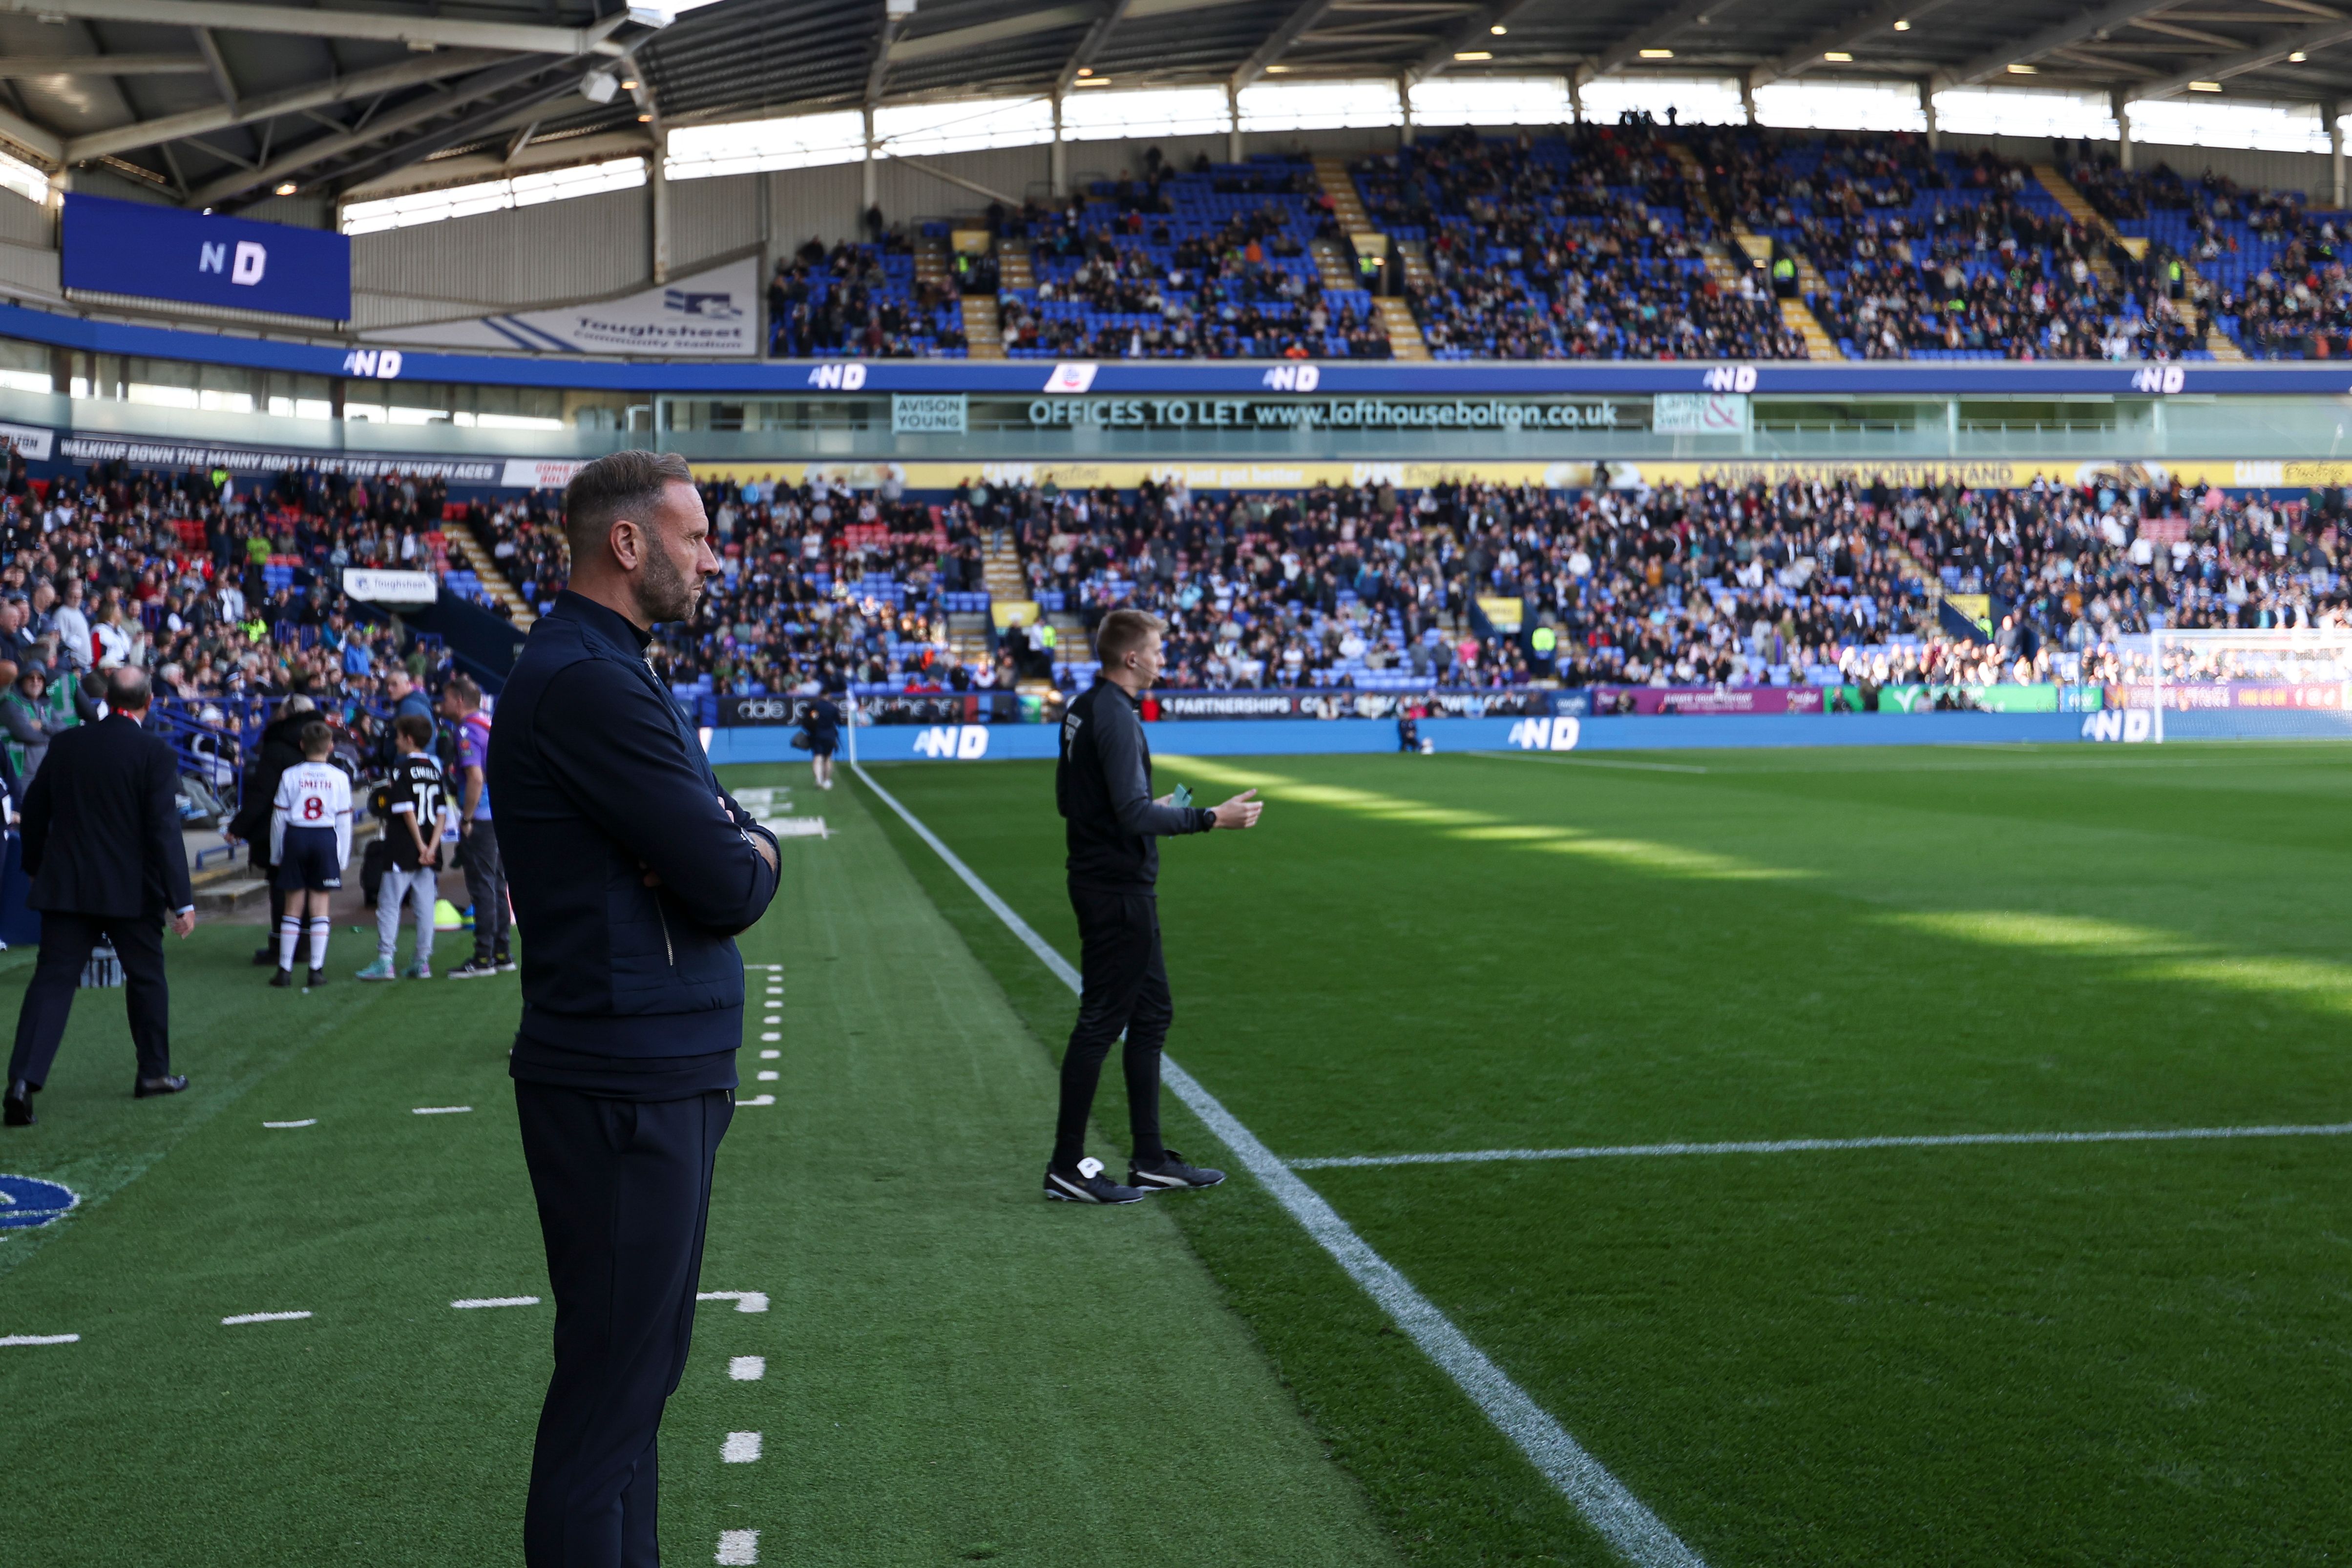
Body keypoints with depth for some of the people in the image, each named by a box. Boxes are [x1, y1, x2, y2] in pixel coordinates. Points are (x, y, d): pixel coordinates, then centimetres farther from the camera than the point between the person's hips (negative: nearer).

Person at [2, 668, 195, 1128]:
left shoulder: (65, 744, 2)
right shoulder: (154, 753, -11)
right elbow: (164, 829, -14)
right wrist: (182, 900, -12)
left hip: (66, 885, 3)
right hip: (131, 891, -3)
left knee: (53, 979, 1)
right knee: (146, 977, 15)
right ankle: (154, 1072, 26)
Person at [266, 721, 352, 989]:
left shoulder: (290, 776, 0)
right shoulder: (340, 778, 0)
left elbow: (279, 817, 3)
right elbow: (344, 821, 1)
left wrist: (276, 855, 12)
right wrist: (342, 858, 9)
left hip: (295, 838, 1)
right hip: (326, 839, -1)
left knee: (293, 906, 8)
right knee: (320, 906, 4)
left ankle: (285, 970, 9)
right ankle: (317, 970, 3)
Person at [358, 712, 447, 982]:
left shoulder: (401, 769, -9)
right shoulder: (435, 768, 9)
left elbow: (407, 810, -15)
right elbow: (442, 812, 3)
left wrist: (421, 846, -10)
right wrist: (431, 847, -3)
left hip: (403, 850, -6)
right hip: (429, 851, 6)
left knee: (389, 904, 1)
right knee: (425, 905, 7)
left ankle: (384, 961, -1)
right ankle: (423, 962, 8)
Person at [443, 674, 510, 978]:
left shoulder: (468, 731, -11)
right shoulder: (489, 725, 15)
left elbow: (475, 778, -22)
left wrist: (467, 819, -15)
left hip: (481, 819, -9)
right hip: (500, 816, 9)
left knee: (482, 887, -5)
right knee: (496, 886, 13)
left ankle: (484, 958, -3)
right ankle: (501, 953, 18)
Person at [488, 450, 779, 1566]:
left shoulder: (603, 671, 16)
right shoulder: (588, 684, -18)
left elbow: (743, 846, 16)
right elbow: (735, 887, -21)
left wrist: (733, 847, -6)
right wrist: (744, 860, 1)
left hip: (654, 1072, 11)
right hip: (630, 1085, -11)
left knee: (639, 1361, 18)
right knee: (614, 1380, -2)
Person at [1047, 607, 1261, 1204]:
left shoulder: (1084, 709, 11)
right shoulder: (1115, 717, -19)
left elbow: (1068, 798, 19)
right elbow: (1135, 815, -25)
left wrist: (1151, 806, 24)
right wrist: (1211, 818, -22)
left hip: (1101, 882, 10)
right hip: (1118, 891, -10)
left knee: (1151, 1014, 15)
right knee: (1100, 1022, -3)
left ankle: (1150, 1159, 22)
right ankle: (1067, 1167, 5)